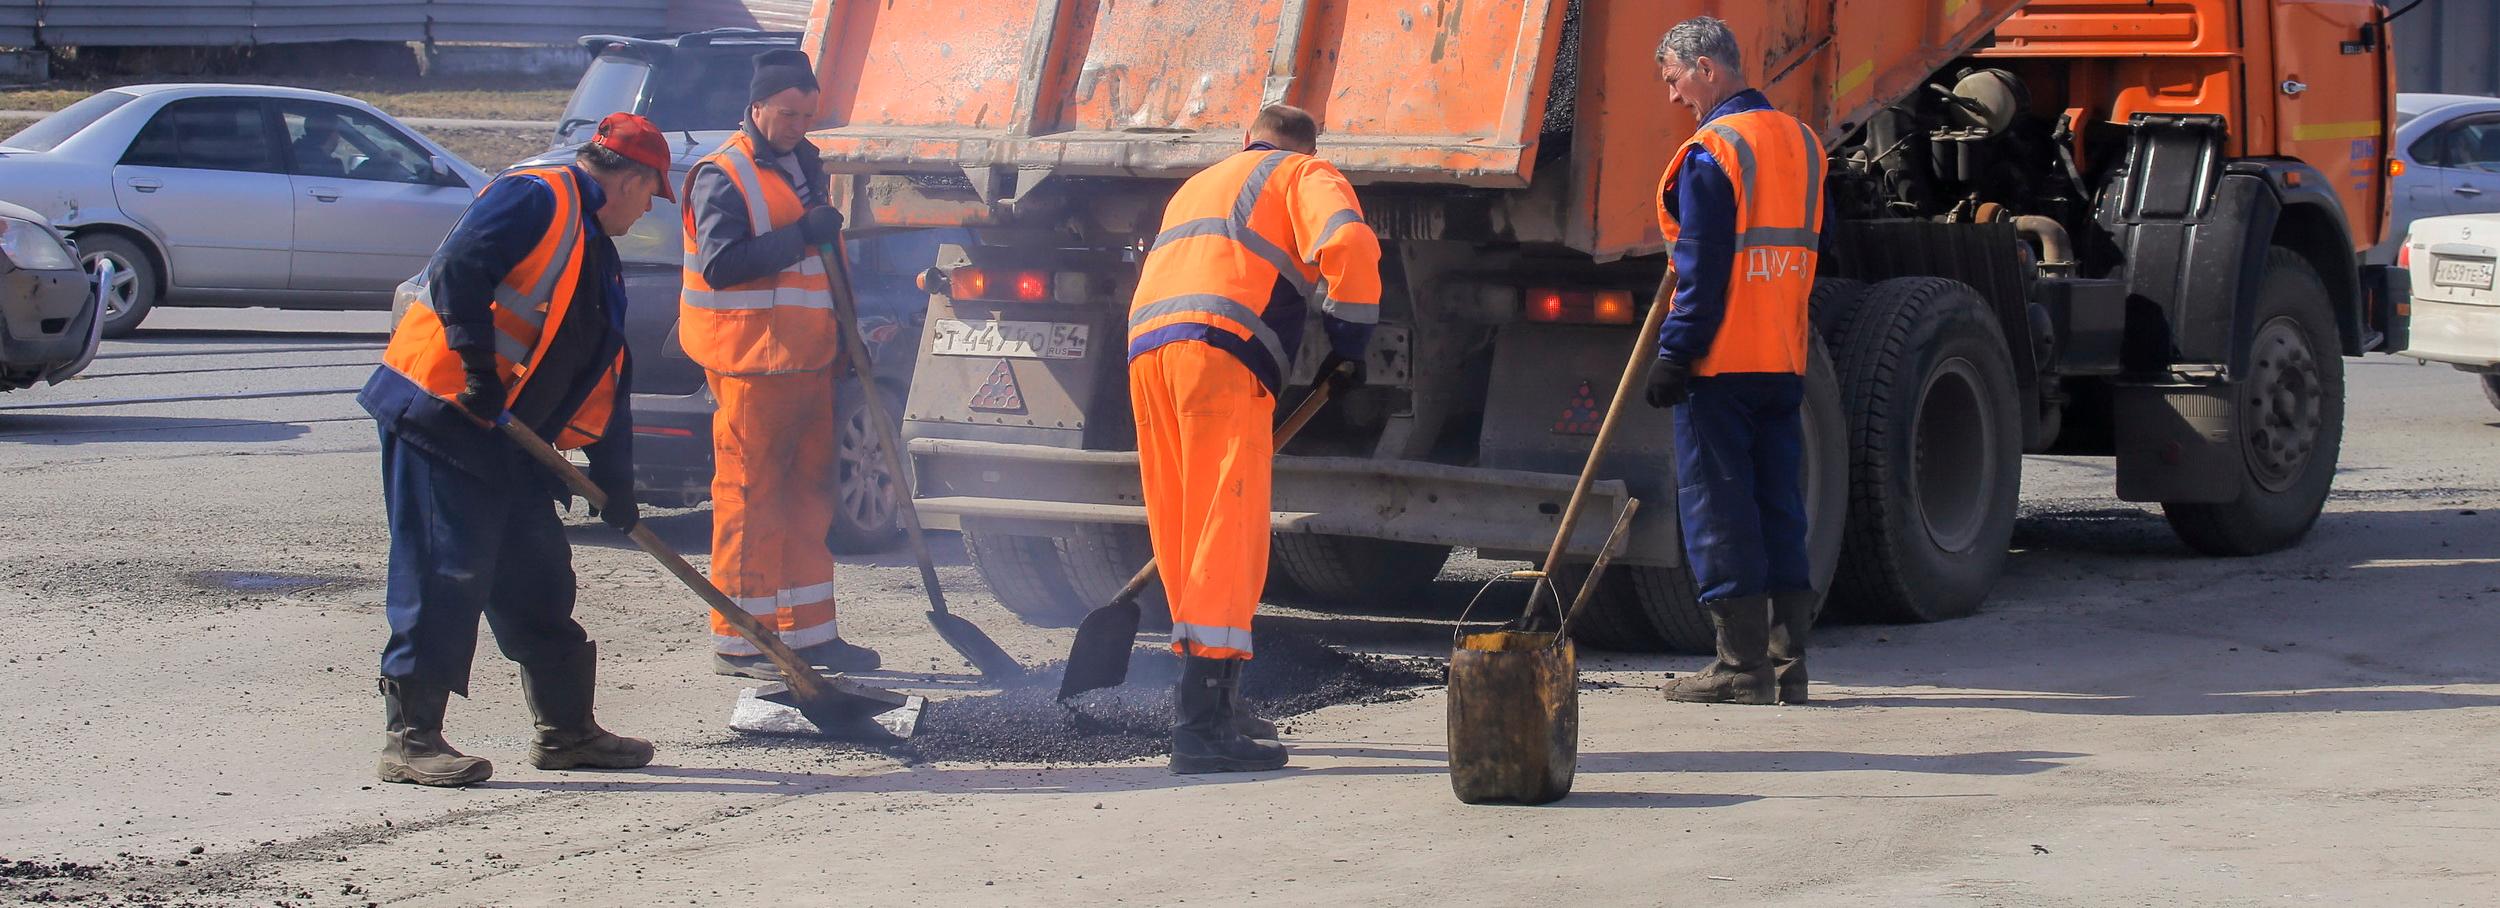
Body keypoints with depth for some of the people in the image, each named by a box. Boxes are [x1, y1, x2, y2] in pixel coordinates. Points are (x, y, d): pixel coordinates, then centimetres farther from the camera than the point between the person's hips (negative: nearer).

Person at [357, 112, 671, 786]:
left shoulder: (598, 257, 22)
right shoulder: (536, 200, -8)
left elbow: (604, 378, 23)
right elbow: (456, 272, -22)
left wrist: (615, 480, 20)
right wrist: (479, 370, -24)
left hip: (509, 440, 10)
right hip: (440, 410, -10)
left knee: (539, 579, 12)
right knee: (444, 578, -9)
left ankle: (566, 730, 22)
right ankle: (411, 738, -6)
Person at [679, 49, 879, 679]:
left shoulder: (805, 165, 17)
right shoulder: (723, 176, -10)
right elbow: (718, 264, -21)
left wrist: (843, 329, 23)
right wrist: (799, 237, -22)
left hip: (809, 360, 9)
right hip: (751, 363, -8)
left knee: (809, 494, 11)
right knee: (747, 497, -6)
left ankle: (807, 631, 17)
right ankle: (736, 641, -3)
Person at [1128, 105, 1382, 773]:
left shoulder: (1198, 185, 39)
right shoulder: (1306, 175, 17)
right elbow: (1347, 244, -5)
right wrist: (1348, 348, 4)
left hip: (1146, 346, 7)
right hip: (1221, 350, -7)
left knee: (1183, 536, 15)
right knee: (1226, 535, -12)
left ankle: (1217, 705, 25)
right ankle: (1203, 724, -23)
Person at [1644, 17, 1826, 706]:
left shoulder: (1713, 152, -12)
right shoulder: (1802, 142, 13)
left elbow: (1702, 269, -16)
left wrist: (1674, 352, -13)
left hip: (1721, 363, -8)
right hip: (1786, 361, 8)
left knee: (1718, 509, -2)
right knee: (1779, 507, 10)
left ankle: (1742, 665, -3)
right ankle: (1786, 664, 10)